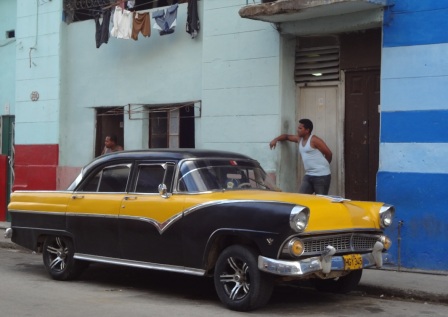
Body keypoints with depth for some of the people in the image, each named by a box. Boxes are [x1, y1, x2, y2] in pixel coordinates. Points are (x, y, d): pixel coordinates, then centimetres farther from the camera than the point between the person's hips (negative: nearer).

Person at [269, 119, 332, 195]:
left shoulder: (314, 140, -11)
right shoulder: (299, 139, 13)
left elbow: (329, 154, -8)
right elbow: (286, 136, 28)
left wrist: (323, 166, 7)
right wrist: (275, 139, 10)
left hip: (321, 176, -7)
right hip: (308, 175, 7)